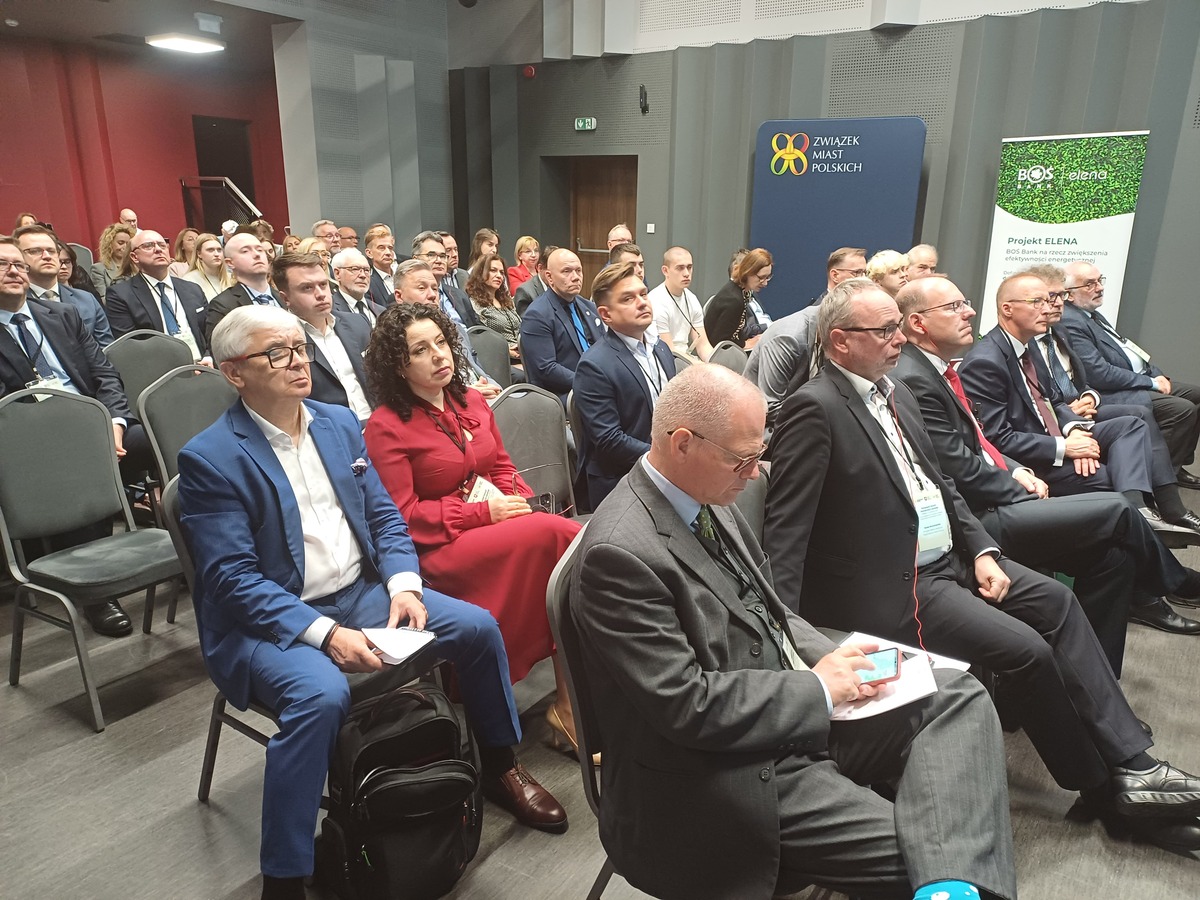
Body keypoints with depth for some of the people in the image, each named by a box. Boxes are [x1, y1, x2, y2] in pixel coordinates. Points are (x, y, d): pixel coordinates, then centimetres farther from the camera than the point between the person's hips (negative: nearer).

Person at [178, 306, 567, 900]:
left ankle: (500, 768, 20)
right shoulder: (209, 459, -13)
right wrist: (324, 633, -27)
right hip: (268, 619, -6)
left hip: (359, 592, 6)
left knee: (478, 627, -5)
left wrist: (403, 584, -11)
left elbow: (385, 516, 7)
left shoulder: (340, 423, 6)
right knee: (322, 694, -35)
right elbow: (233, 579, -18)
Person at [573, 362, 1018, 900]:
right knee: (910, 856, -16)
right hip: (739, 779, -9)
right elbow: (688, 705, -25)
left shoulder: (706, 496, 2)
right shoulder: (618, 552, -25)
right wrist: (818, 687, -15)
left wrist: (840, 663, -4)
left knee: (958, 697, -1)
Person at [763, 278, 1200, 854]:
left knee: (1055, 601, 5)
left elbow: (939, 482, 16)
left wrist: (982, 550, 2)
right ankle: (1103, 785, 13)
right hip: (891, 586, -9)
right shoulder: (814, 409, -19)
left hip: (950, 556, 10)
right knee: (1026, 650, -12)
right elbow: (785, 530, -22)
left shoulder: (895, 391, 9)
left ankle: (1129, 760, 13)